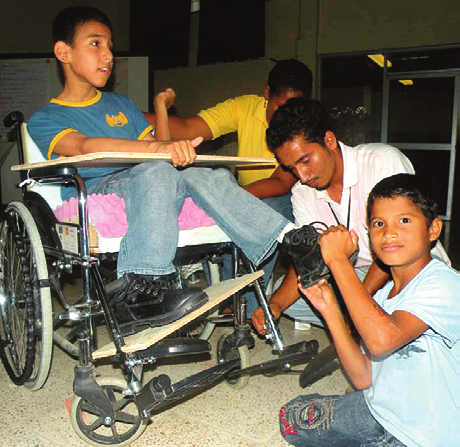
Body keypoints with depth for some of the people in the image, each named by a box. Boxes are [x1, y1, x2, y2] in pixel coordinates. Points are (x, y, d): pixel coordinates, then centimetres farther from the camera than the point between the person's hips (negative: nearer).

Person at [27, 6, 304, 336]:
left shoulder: (121, 104, 26)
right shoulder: (45, 120, 6)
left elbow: (155, 145, 18)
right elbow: (84, 146, -17)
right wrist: (158, 148, -33)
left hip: (141, 190, 5)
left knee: (210, 176, -22)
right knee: (157, 173, -35)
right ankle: (141, 288, -41)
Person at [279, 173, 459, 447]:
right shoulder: (383, 295, 2)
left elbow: (382, 339, -40)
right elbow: (364, 378, 0)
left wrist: (338, 259, -31)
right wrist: (330, 310, -10)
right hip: (380, 409, 8)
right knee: (292, 417, 16)